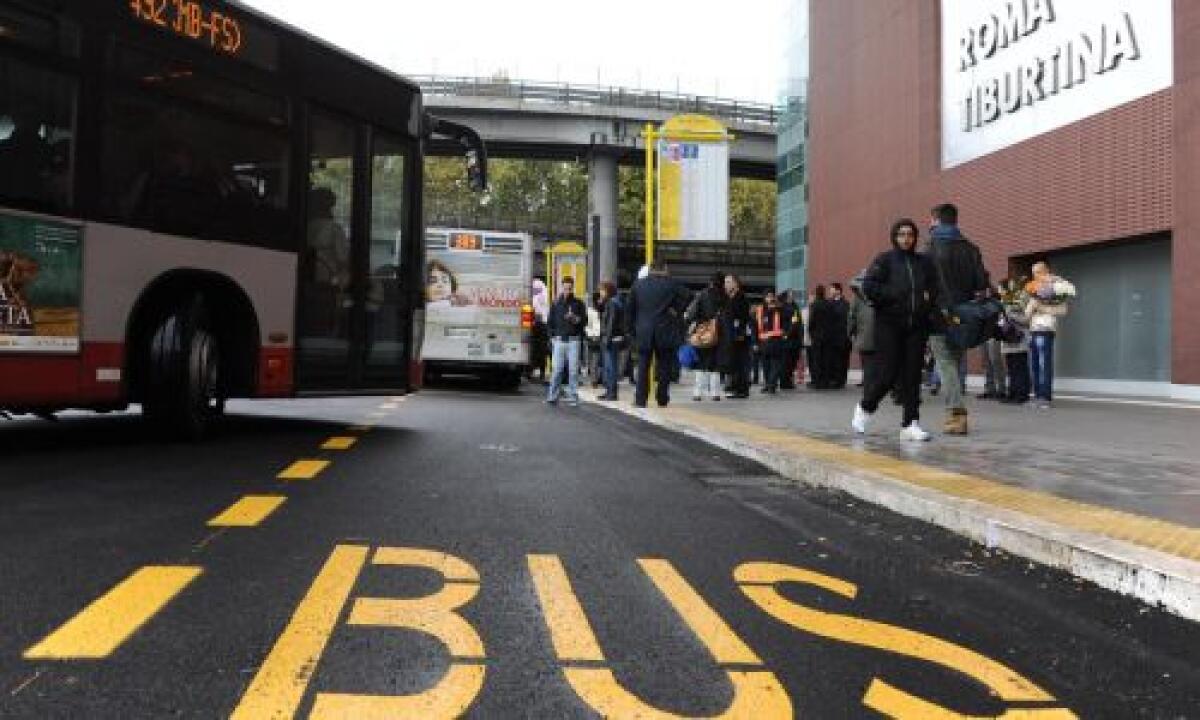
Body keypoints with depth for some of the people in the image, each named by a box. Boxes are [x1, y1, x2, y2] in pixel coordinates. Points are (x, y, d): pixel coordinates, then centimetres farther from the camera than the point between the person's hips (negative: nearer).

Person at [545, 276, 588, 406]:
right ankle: (553, 395, 7)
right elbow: (550, 323, 14)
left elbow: (584, 319, 8)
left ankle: (573, 397, 5)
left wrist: (577, 319, -13)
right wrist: (552, 337, 5)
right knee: (556, 369, -1)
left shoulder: (578, 304, 9)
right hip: (559, 340, 1)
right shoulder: (556, 304, 12)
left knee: (573, 370, -1)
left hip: (574, 340, -1)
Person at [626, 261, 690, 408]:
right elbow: (686, 296, -11)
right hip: (665, 332, -2)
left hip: (643, 333, 2)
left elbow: (630, 309, 8)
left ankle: (640, 399, 3)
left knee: (643, 367, 7)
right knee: (664, 367, 8)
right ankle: (662, 399, 10)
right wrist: (676, 311, 1)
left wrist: (632, 329, 14)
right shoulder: (671, 283, -2)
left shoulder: (638, 285, 6)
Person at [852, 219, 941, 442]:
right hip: (889, 325, -4)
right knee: (887, 373, -5)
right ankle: (865, 408, 21)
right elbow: (868, 286, -9)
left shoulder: (925, 263, 13)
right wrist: (894, 295, -14)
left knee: (912, 375, 1)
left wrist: (929, 298, -2)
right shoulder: (885, 260, 1)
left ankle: (911, 424, 5)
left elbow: (936, 288, 19)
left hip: (917, 326, 4)